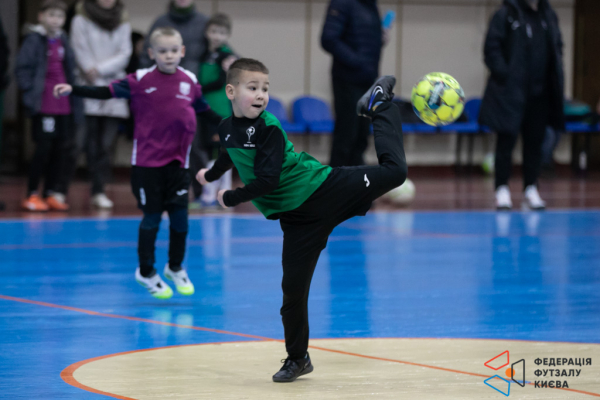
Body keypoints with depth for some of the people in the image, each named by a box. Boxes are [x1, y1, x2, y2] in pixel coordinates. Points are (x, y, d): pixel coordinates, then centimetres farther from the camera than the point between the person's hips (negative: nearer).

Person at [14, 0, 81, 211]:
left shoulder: (62, 41, 11)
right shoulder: (35, 39, -8)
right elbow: (22, 67, -12)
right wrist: (30, 90, -13)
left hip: (63, 105, 6)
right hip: (43, 105, -6)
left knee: (59, 148, 8)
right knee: (43, 147, -7)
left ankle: (51, 193, 16)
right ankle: (32, 194, 1)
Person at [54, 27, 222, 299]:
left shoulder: (189, 82, 3)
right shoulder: (141, 80, -7)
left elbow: (204, 109, 18)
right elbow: (106, 92, -9)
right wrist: (72, 90, -18)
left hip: (178, 161, 3)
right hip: (147, 161, -3)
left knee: (180, 215, 1)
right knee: (152, 216, 3)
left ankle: (175, 268, 24)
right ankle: (146, 272, 20)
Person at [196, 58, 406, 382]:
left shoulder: (267, 128, -17)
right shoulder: (227, 129, 3)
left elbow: (267, 181, -24)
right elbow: (231, 155, 30)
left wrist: (230, 199, -12)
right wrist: (211, 175, 50)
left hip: (325, 189, -4)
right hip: (296, 217, 5)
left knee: (393, 171, -17)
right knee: (293, 287, -2)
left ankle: (379, 106, 9)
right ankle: (297, 359, 17)